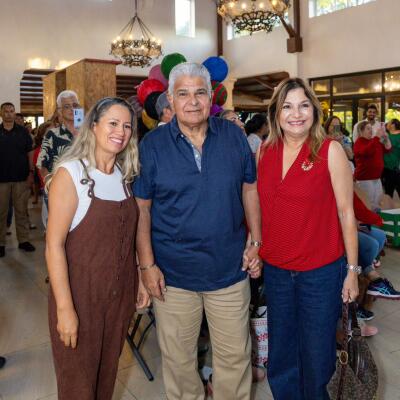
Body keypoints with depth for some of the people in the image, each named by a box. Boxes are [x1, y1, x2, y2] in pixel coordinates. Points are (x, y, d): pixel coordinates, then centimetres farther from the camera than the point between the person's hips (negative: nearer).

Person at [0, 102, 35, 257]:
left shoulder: (23, 132, 5)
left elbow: (30, 153, 6)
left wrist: (31, 173, -4)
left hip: (21, 178, 0)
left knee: (21, 210, 7)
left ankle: (23, 240, 16)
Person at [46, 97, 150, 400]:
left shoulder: (124, 175, 6)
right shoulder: (70, 173, -13)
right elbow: (54, 245, -16)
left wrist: (139, 280, 9)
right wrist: (65, 308, -19)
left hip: (121, 294, 5)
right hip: (81, 293, -5)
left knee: (108, 372, 19)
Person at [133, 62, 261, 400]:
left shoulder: (234, 136, 0)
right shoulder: (152, 145, -5)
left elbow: (250, 189, 8)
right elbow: (141, 208, -4)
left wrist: (256, 242, 3)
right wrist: (147, 264, -7)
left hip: (230, 268, 1)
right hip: (172, 273, -1)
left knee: (235, 354, 16)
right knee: (178, 358, 17)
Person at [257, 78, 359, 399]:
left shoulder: (330, 150, -9)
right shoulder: (264, 151, 1)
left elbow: (346, 213, -7)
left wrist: (352, 270, -6)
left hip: (321, 271, -3)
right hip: (275, 269, 4)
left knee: (316, 356, 12)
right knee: (281, 354, 19)